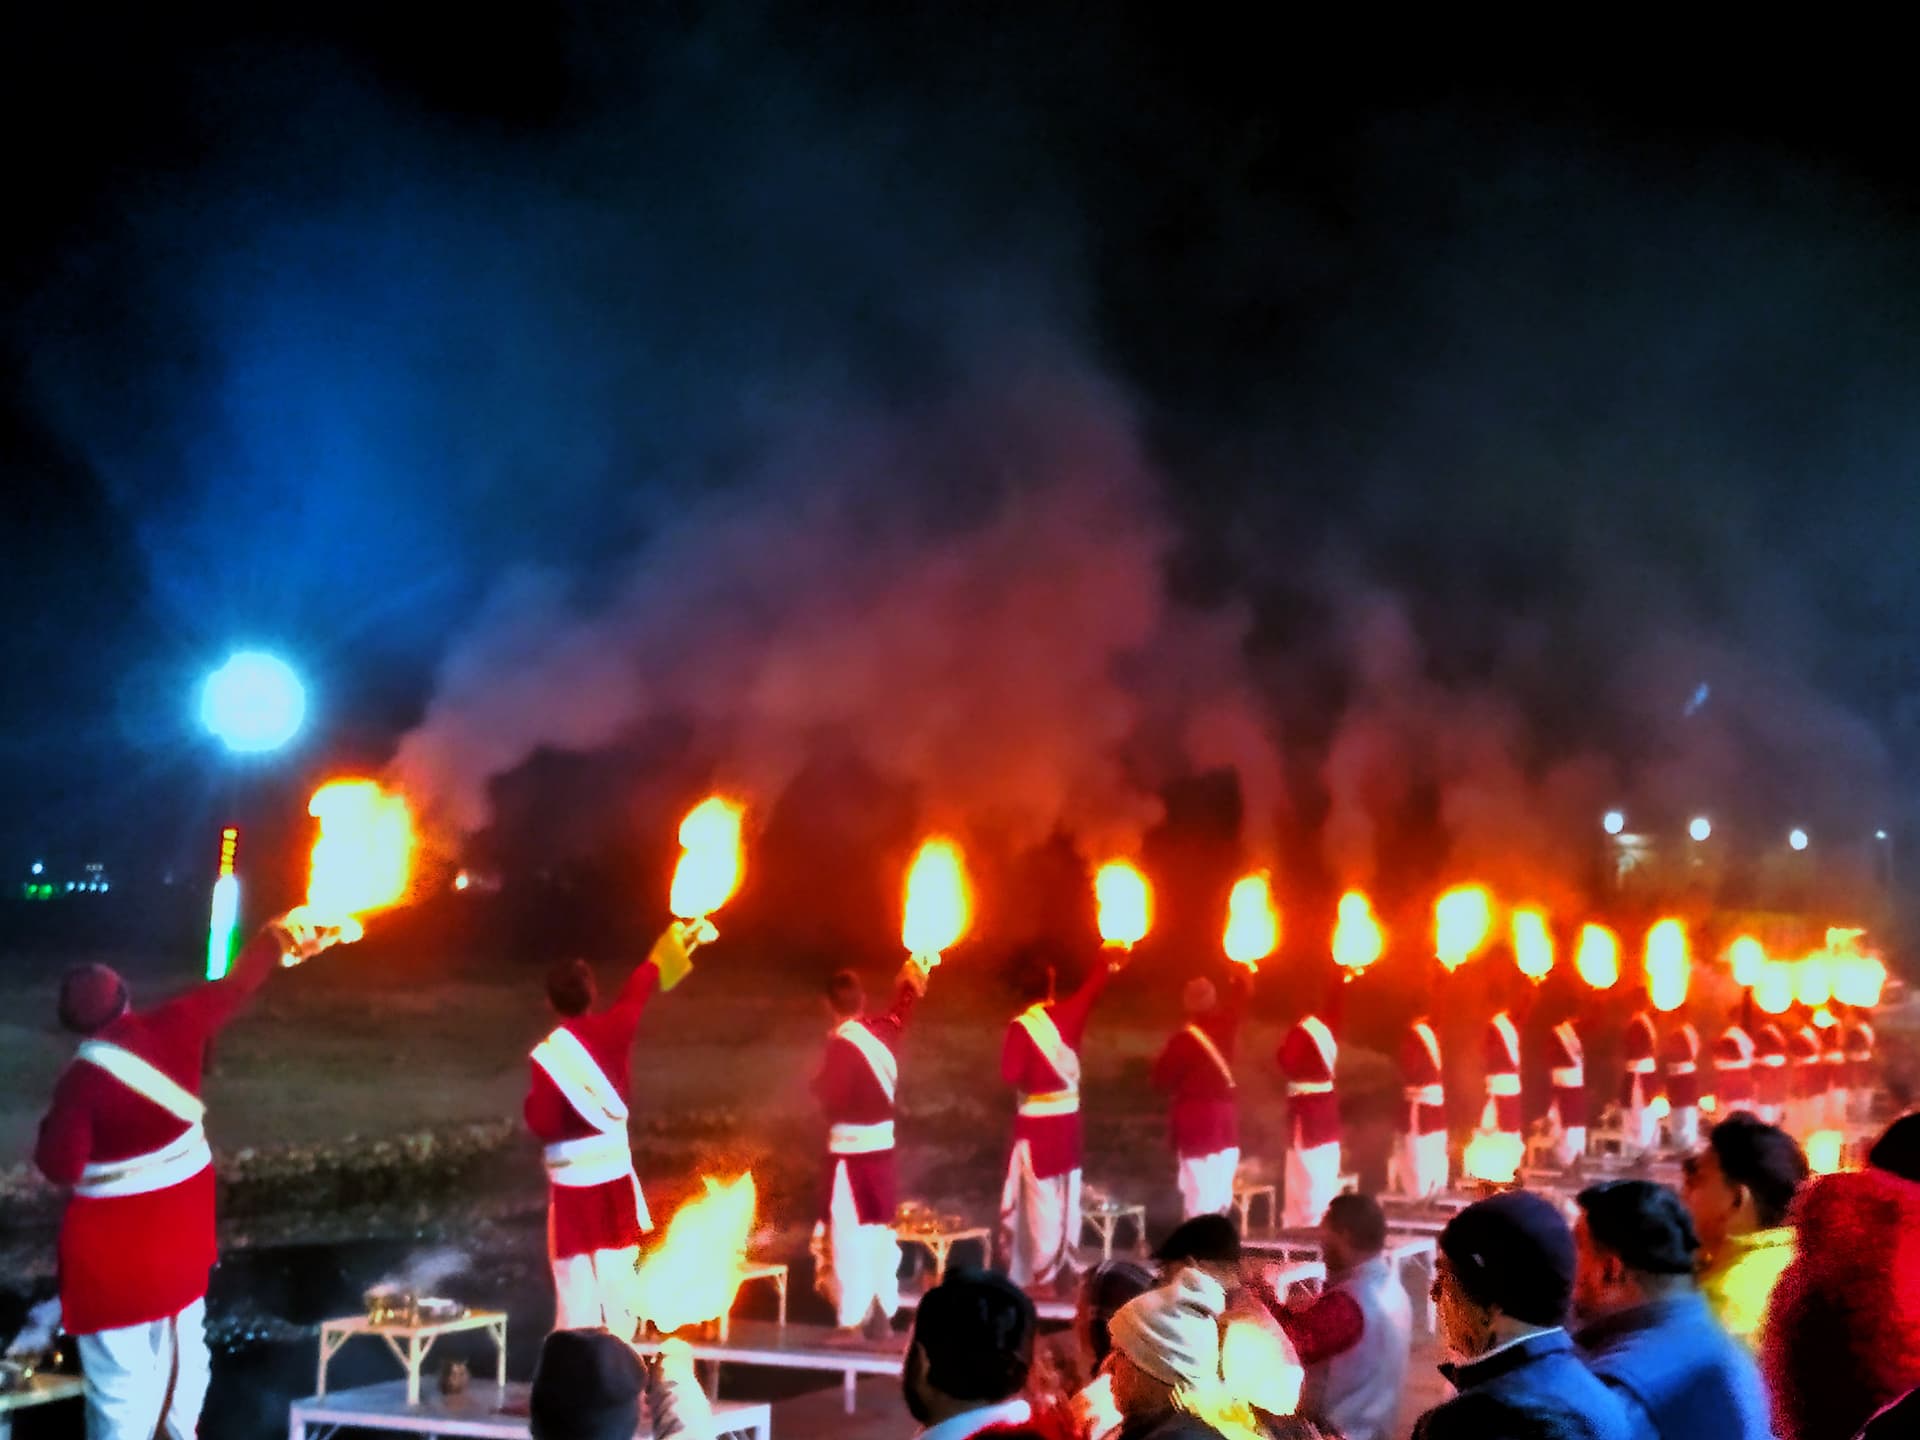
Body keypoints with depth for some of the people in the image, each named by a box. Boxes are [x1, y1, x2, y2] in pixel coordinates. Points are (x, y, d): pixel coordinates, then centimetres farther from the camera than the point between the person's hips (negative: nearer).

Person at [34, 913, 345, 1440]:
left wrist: (53, 1129, 0)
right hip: (182, 1213, 6)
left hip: (116, 1235, -6)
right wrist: (277, 937, 15)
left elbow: (61, 1168, -19)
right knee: (183, 1331, 25)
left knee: (120, 1359, 5)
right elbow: (236, 986, 1)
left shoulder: (82, 1079, -25)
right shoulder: (173, 1028, -14)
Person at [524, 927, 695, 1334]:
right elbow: (635, 995, 18)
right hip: (615, 1170, 3)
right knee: (618, 1274, 12)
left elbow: (542, 1124, -13)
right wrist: (655, 962, 37)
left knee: (575, 1284, 0)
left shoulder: (545, 1055, -14)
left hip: (572, 1179, -3)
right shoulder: (612, 1030, -3)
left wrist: (531, 1103, 8)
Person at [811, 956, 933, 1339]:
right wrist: (910, 983, 38)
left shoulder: (841, 1044, -18)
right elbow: (900, 1012, 24)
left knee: (848, 1232, -4)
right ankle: (882, 1314, 22)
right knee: (879, 1229, 15)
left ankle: (852, 1319, -6)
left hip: (851, 1148, -7)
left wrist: (817, 1081, -1)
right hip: (882, 1142, 7)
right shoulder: (881, 1031, 3)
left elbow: (830, 1096, -21)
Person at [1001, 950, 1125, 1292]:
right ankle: (1064, 1268, 21)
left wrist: (1030, 1079, 2)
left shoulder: (1021, 1026, -14)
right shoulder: (1067, 1015, -1)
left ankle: (1044, 1275, -2)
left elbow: (1010, 1074, -20)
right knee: (1066, 1194, 14)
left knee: (1041, 1196, -2)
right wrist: (1107, 961, 29)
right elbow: (1092, 988, 15)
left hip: (1036, 1121, -5)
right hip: (1068, 1118, 5)